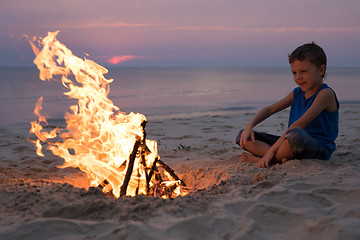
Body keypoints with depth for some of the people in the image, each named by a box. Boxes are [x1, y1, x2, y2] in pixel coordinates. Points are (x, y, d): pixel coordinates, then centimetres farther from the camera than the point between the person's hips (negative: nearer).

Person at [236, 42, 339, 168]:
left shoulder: (326, 94, -12)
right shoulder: (297, 93, 14)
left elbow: (299, 124, -21)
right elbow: (269, 109, 19)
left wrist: (272, 150, -26)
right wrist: (249, 126, -1)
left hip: (319, 148, -8)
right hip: (295, 143, 8)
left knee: (296, 134, -44)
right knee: (244, 136, 1)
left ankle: (268, 159, -17)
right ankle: (281, 157, -22)